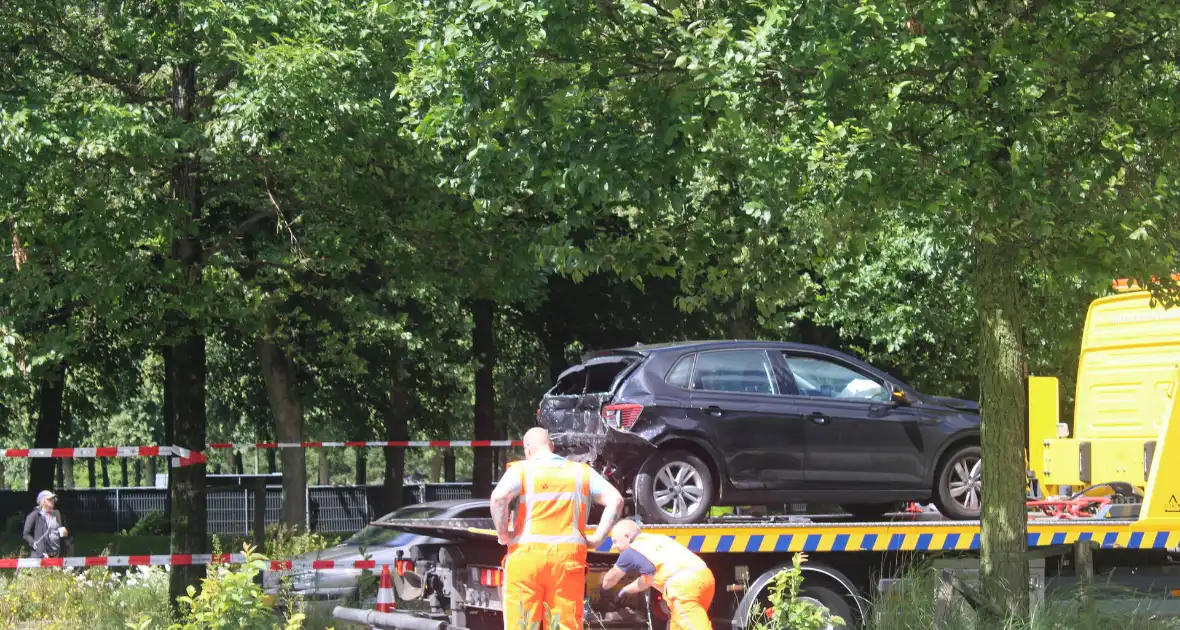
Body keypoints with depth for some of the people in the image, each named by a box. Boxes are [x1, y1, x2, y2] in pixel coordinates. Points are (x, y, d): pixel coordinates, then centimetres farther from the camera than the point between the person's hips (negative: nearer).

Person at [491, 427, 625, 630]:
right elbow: (615, 500, 5)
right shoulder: (582, 472, 14)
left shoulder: (522, 469, 4)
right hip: (568, 559, 2)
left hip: (526, 556, -2)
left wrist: (503, 535, -4)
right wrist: (597, 538, 6)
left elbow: (499, 497, -15)